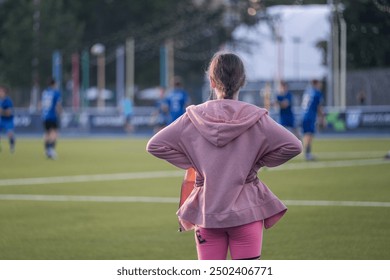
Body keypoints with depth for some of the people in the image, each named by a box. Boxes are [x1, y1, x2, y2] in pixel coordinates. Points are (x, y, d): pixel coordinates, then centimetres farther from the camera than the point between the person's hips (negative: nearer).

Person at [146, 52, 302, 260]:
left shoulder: (195, 117, -4)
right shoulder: (254, 118, -8)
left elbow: (155, 145, -2)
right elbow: (293, 146, -10)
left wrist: (191, 163, 4)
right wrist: (259, 162, 3)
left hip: (206, 210, 2)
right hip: (246, 210, -2)